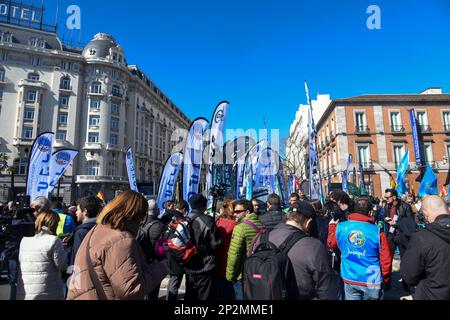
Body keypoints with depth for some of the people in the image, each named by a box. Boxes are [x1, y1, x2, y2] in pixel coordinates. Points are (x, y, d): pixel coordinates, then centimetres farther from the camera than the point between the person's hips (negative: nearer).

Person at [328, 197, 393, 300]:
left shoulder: (340, 227, -9)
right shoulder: (377, 231, -17)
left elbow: (331, 244, 9)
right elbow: (386, 258, -11)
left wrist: (332, 225, 23)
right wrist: (385, 278, 7)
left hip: (349, 279, 2)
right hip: (371, 281, -2)